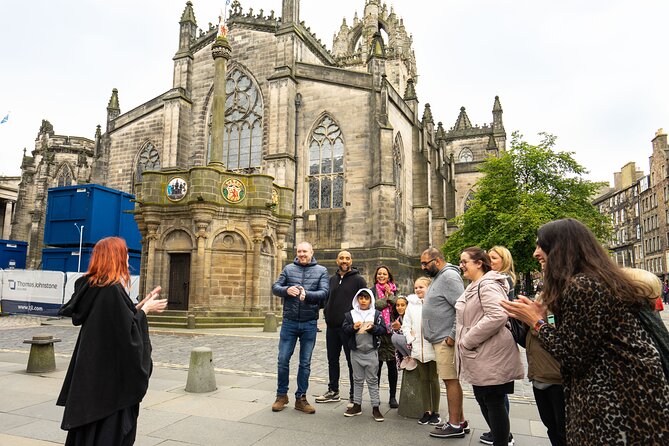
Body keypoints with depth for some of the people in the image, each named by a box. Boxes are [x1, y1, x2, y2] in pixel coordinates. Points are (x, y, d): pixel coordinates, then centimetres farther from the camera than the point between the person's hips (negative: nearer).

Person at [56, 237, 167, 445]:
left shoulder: (90, 287, 6)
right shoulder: (113, 290, -22)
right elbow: (128, 330, -21)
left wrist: (142, 304, 12)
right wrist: (146, 309, -6)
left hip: (91, 370, 9)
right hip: (111, 373, -9)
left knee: (88, 428, 19)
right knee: (110, 429, 3)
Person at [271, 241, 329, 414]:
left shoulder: (321, 271, 3)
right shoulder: (289, 268, 6)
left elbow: (324, 293, -8)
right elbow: (275, 287, 1)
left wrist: (307, 294, -26)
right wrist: (287, 290, -20)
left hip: (309, 324, 0)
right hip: (289, 322, 0)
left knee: (305, 363, 9)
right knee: (283, 360, 5)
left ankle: (301, 398, 22)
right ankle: (282, 395, 23)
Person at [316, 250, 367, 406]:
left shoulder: (358, 279, -4)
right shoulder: (332, 279, 12)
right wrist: (327, 313, 9)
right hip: (331, 327, 6)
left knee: (352, 362, 3)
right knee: (332, 360, 16)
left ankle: (354, 396, 14)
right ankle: (333, 391, 30)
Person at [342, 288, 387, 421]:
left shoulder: (377, 314, -1)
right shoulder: (351, 314, 3)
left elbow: (383, 330, -4)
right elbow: (344, 328, 0)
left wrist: (372, 328, -20)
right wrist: (353, 327, -18)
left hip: (371, 352, -2)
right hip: (356, 352, 2)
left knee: (372, 380, 5)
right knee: (357, 379, 13)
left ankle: (375, 407, 13)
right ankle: (357, 405, 24)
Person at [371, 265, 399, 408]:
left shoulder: (394, 290, 11)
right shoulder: (372, 291, 7)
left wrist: (390, 295, -8)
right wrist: (386, 298, -6)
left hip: (391, 331, 1)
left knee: (392, 365, 4)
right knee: (377, 364, 5)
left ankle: (393, 397, 15)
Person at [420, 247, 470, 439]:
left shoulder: (449, 276, -14)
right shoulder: (438, 277, 17)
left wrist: (452, 335, -20)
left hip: (446, 340, -10)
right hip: (440, 339, 10)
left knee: (451, 380, -3)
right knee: (450, 380, 14)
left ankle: (455, 426, 6)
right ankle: (460, 421, 24)